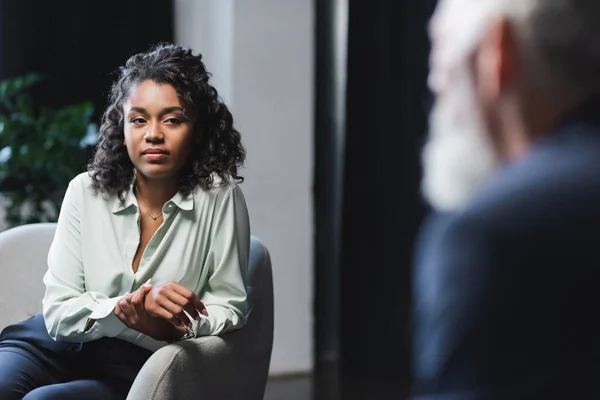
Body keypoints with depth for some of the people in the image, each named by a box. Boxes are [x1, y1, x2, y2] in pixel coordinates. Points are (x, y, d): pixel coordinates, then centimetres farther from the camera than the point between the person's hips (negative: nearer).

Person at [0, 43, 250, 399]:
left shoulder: (220, 198, -7)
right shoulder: (86, 192, 0)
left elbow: (229, 307, -3)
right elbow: (59, 311, -4)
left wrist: (170, 328, -23)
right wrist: (128, 309, -23)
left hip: (143, 363, -2)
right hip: (61, 344, 3)